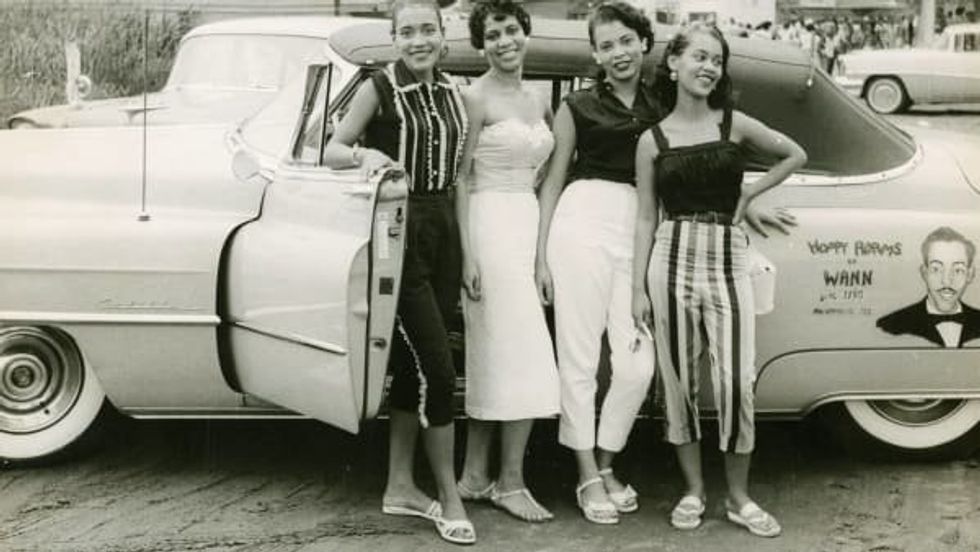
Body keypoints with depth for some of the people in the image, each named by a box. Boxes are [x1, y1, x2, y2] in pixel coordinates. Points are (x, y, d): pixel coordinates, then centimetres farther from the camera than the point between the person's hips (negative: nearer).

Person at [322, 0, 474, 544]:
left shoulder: (454, 94, 9)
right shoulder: (379, 88, -6)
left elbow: (456, 172, 14)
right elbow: (331, 150, -3)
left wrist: (466, 249, 11)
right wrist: (364, 154, -24)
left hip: (443, 228, 6)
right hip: (398, 229, -6)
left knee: (414, 362, 12)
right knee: (437, 367, -8)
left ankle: (400, 486, 22)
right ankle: (450, 497, 1)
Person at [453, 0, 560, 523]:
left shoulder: (539, 102, 14)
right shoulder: (476, 96, -7)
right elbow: (460, 178, -10)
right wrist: (468, 254, -16)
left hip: (529, 226, 7)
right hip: (490, 228, -7)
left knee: (493, 358, 9)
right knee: (523, 358, -8)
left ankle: (475, 476, 16)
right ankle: (510, 483, 0)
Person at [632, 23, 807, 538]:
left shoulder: (735, 124, 6)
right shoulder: (652, 140, 5)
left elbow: (795, 155, 18)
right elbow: (645, 219, 5)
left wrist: (751, 193, 8)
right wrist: (638, 288, 0)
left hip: (727, 262, 0)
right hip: (673, 259, 0)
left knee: (736, 383, -6)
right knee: (679, 381, 5)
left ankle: (739, 497, 9)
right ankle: (693, 491, 19)